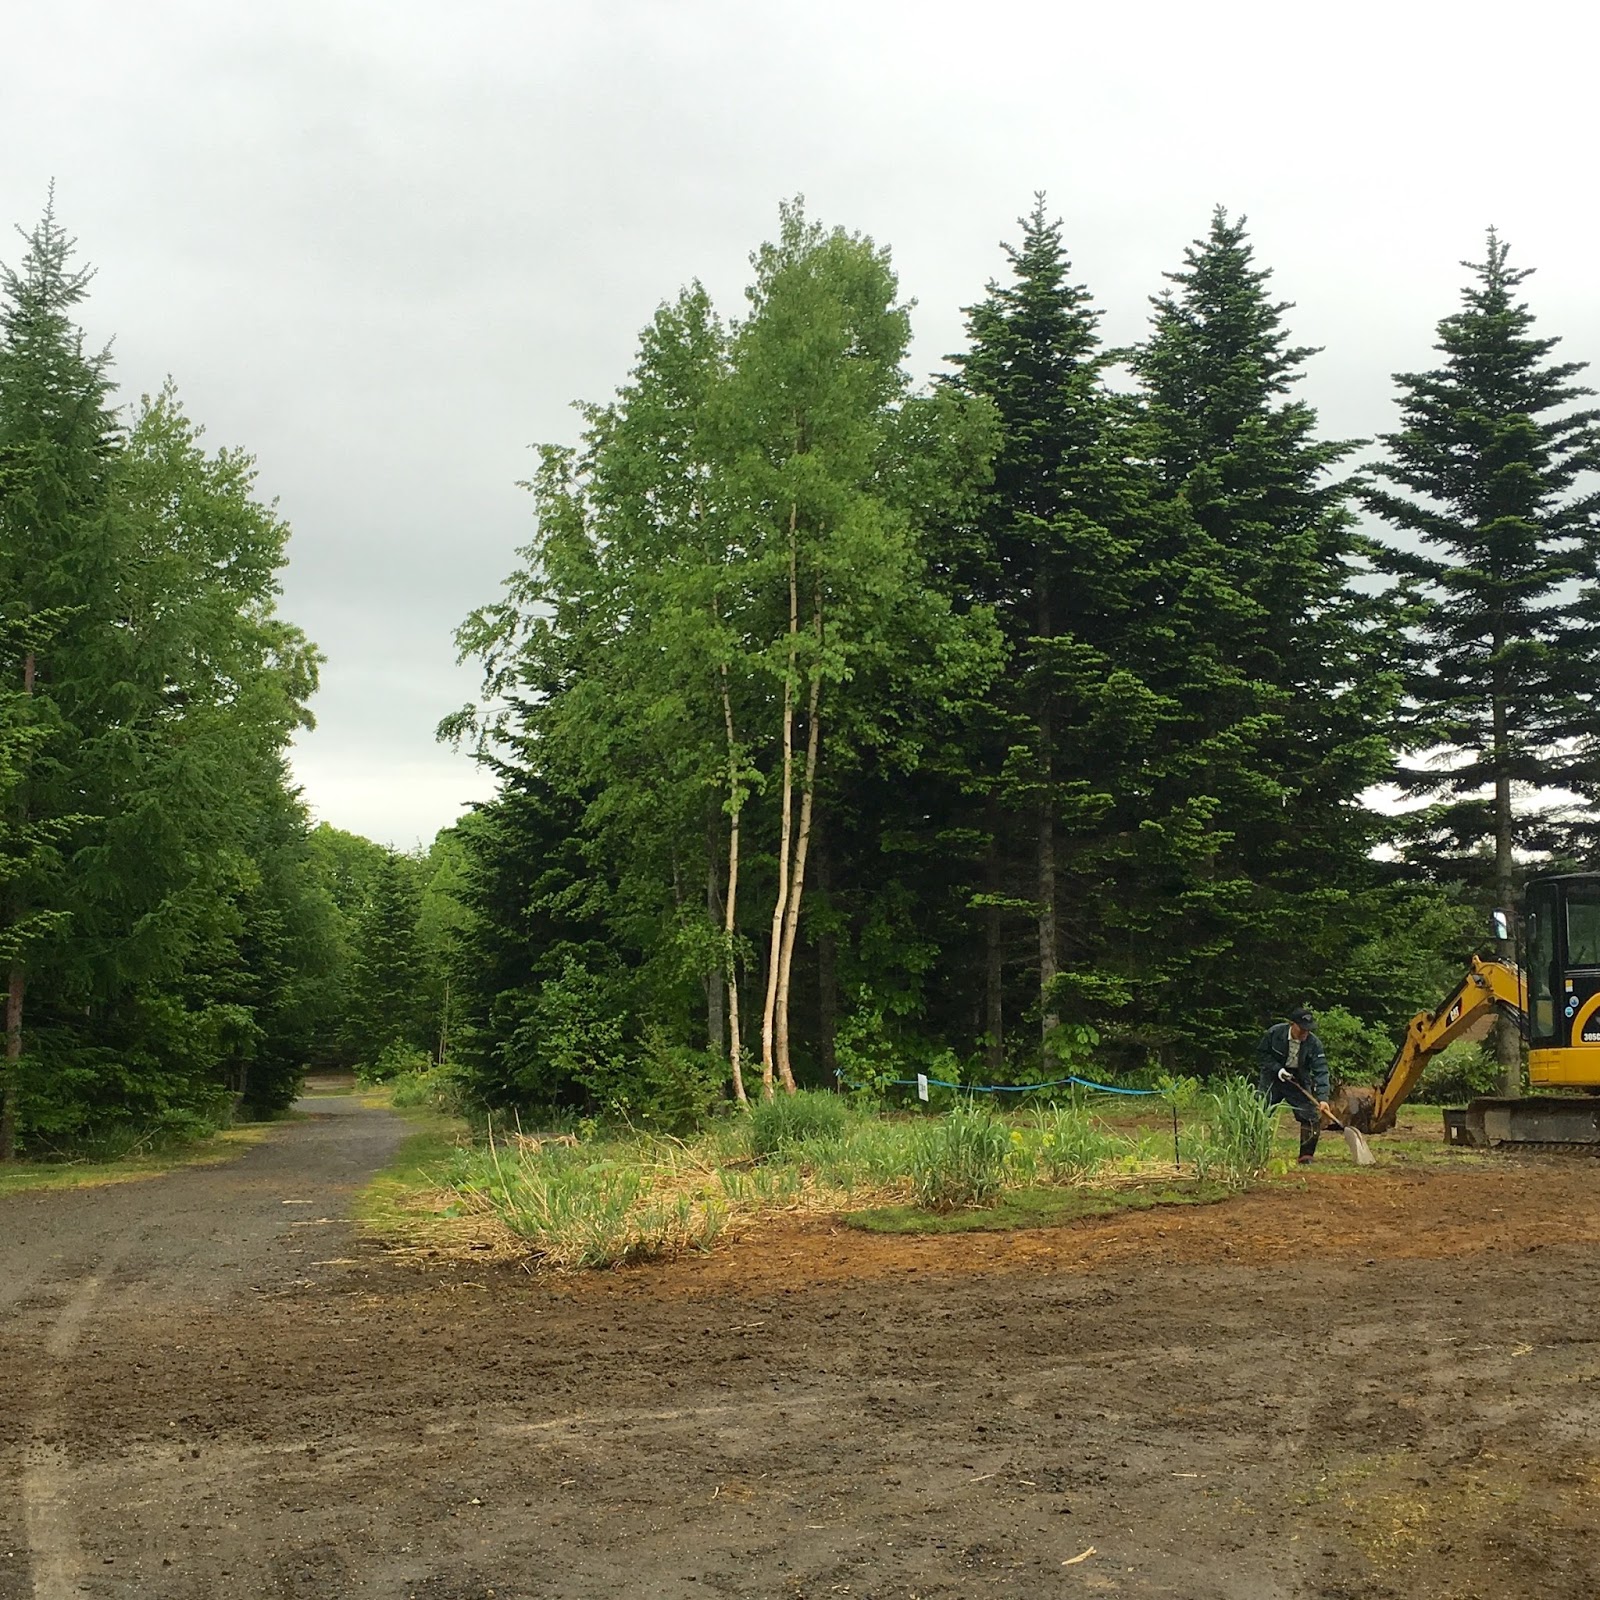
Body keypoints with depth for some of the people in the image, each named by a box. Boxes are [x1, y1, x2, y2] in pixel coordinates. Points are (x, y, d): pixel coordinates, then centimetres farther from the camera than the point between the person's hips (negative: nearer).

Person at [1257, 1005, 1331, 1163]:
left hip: (1299, 1081, 1)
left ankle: (1306, 1156, 5)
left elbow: (1321, 1072, -22)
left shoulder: (1314, 1044, -19)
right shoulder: (1274, 1033, -18)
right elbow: (1261, 1053, -4)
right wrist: (1277, 1068, -19)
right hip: (1273, 1078, -1)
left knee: (1313, 1117, -8)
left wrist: (1323, 1098, -33)